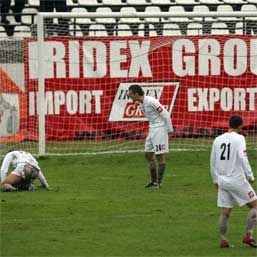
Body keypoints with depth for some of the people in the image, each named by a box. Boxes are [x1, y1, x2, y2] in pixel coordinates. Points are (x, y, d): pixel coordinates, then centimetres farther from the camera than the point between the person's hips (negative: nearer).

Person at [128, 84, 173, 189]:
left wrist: (169, 130, -13)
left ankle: (158, 182, 0)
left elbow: (165, 114, -17)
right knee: (148, 154, 9)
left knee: (160, 155, -4)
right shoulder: (142, 104, 10)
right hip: (152, 129, 10)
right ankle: (154, 180, 16)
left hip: (160, 129, -10)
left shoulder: (151, 102, -18)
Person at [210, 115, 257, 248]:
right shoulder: (239, 138, -8)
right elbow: (243, 158, -17)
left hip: (222, 181, 6)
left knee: (225, 212, 9)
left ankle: (223, 241, 7)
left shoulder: (218, 140, 9)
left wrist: (216, 180, 22)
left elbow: (213, 161, 13)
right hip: (237, 180, -6)